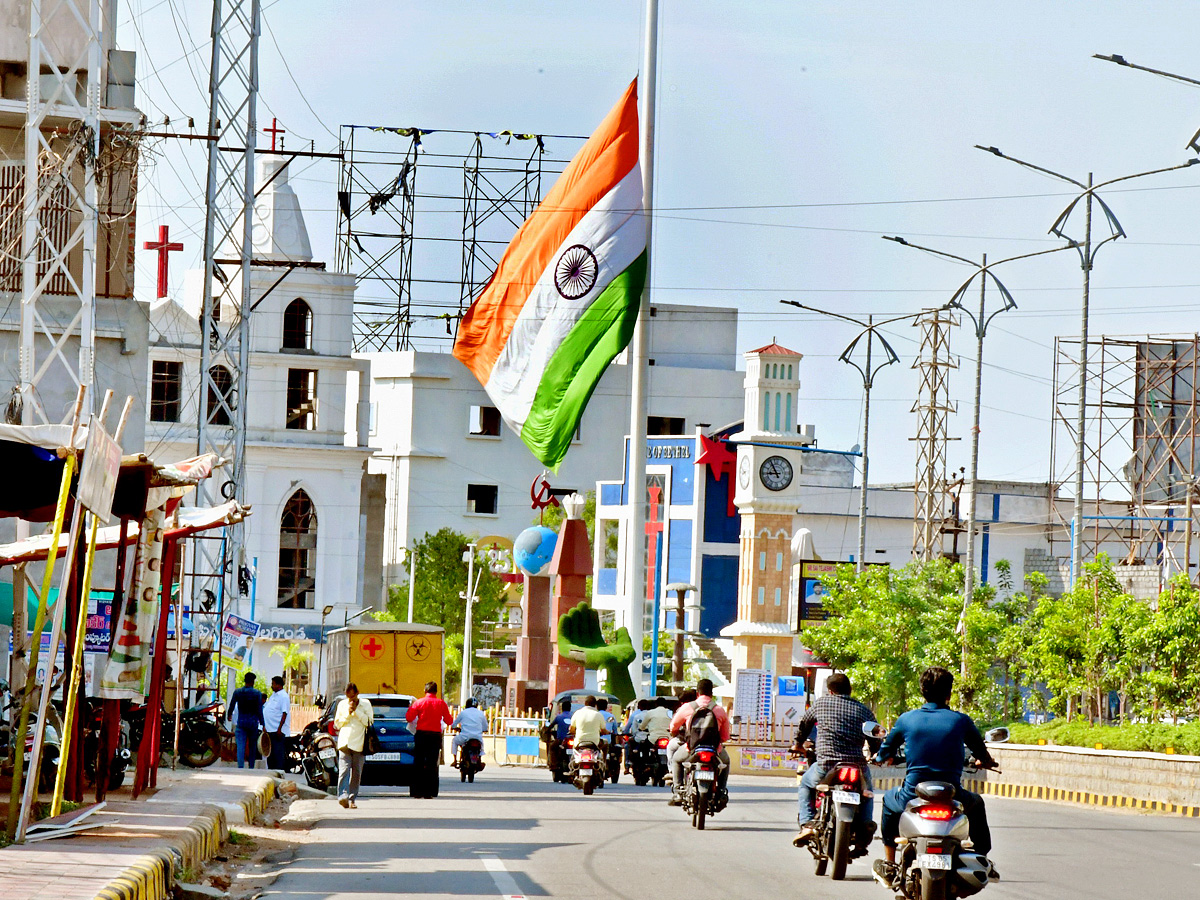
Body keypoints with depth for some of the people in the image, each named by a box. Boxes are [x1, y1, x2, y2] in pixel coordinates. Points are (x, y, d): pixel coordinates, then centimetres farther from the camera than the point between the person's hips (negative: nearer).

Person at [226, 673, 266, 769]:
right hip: (253, 722, -1)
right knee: (252, 747, 11)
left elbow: (231, 706, 7)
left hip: (241, 722, 1)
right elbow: (259, 710, -7)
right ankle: (251, 768, 14)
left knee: (241, 747, -5)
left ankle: (240, 767, -19)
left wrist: (229, 715, 29)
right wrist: (262, 724, -1)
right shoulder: (257, 693, -6)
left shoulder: (237, 692, -1)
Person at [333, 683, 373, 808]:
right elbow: (337, 724, 13)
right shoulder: (342, 704, 14)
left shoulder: (365, 704, 7)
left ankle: (352, 799, 8)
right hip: (344, 743, 1)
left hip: (359, 744, -1)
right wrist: (348, 713, -1)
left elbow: (369, 722, -1)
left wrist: (357, 711, -8)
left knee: (356, 774, 1)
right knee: (344, 770, -15)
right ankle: (343, 796, -28)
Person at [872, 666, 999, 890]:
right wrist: (986, 762, 41)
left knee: (889, 800, 35)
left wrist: (882, 756, 40)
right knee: (976, 803, 35)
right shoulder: (960, 720, -1)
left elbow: (884, 753, 14)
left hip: (913, 798, 0)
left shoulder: (907, 719, 0)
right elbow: (983, 755, 15)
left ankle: (888, 865, 34)